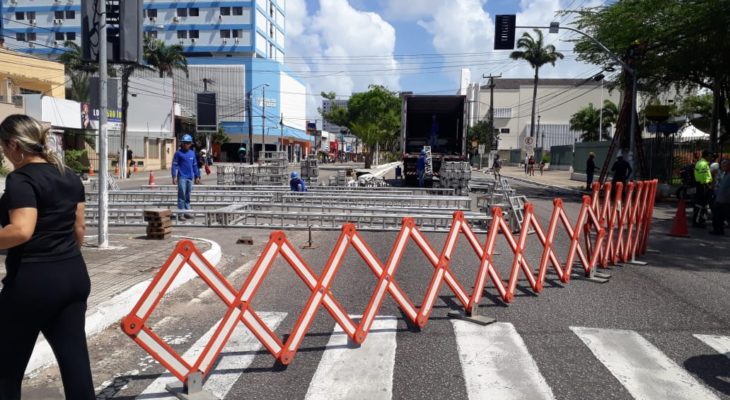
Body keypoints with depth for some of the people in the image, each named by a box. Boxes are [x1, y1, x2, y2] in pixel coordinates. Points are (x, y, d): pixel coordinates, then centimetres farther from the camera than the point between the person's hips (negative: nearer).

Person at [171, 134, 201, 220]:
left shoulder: (192, 153, 11)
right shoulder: (178, 153, -3)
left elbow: (195, 165, 17)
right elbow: (174, 165, -4)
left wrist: (197, 176, 15)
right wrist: (174, 176, -11)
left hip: (190, 177, 5)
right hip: (182, 177, -5)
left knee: (188, 196, 11)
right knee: (181, 196, -6)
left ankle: (186, 212, 19)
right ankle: (181, 214, -4)